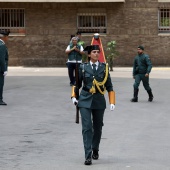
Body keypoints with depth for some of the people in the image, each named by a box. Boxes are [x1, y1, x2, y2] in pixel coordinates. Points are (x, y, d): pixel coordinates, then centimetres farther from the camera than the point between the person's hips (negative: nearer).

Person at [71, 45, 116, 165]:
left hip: (99, 101, 2)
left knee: (98, 127, 13)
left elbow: (109, 86, 6)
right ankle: (88, 156, -13)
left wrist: (112, 102, 0)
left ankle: (95, 150, 36)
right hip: (85, 101, -2)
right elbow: (77, 83, 12)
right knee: (87, 128, -11)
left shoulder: (104, 67, 2)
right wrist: (74, 96, 3)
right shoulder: (83, 67, 1)